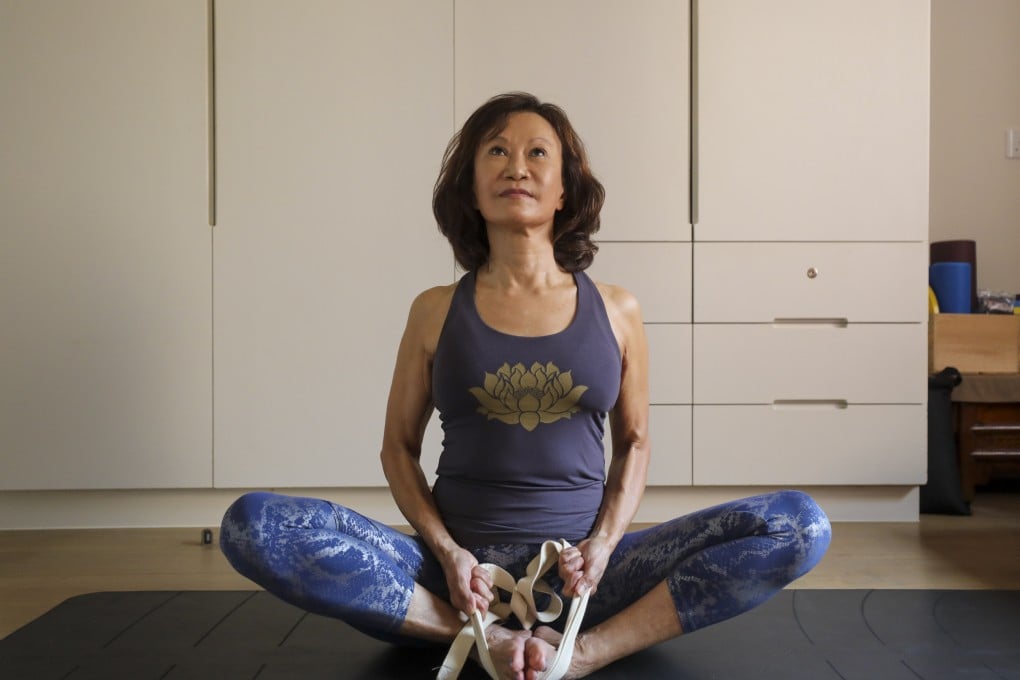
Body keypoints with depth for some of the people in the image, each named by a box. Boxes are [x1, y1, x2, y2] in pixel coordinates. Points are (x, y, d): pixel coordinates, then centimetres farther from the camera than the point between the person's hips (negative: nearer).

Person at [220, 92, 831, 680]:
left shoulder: (616, 310, 6)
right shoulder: (436, 312, 5)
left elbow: (634, 441, 12)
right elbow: (399, 445, 9)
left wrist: (605, 543, -6)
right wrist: (447, 553, -7)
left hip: (579, 572, 1)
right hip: (460, 573, 0)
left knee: (801, 525, -18)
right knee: (253, 525, -23)